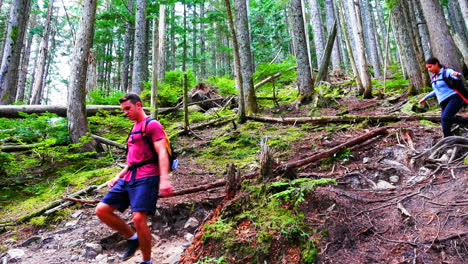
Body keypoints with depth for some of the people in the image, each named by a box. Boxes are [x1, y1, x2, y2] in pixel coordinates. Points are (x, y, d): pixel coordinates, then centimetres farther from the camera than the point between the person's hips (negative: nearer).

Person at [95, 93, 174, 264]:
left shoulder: (152, 125, -3)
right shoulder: (134, 128, 24)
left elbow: (162, 153, -15)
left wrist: (164, 179, -27)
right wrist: (118, 177, 23)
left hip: (146, 178, -9)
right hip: (128, 178, 9)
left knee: (138, 218, -19)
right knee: (101, 210, 2)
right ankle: (132, 238, 16)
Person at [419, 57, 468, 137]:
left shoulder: (447, 72, -2)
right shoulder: (433, 78, 17)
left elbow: (456, 75, -23)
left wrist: (457, 74, -46)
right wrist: (425, 98, 33)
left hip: (454, 98, -7)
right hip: (444, 103, 7)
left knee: (445, 117, -33)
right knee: (445, 128, -2)